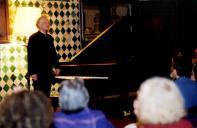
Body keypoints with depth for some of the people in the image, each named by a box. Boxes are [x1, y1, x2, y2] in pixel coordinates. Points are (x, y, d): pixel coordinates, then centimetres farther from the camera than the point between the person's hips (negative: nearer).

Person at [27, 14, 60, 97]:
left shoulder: (49, 38, 13)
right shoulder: (33, 38, -9)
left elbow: (53, 53, 19)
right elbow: (30, 56, -13)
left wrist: (56, 67, 9)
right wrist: (32, 72, -17)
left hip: (48, 71, 7)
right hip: (38, 72, -7)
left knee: (47, 94, 10)